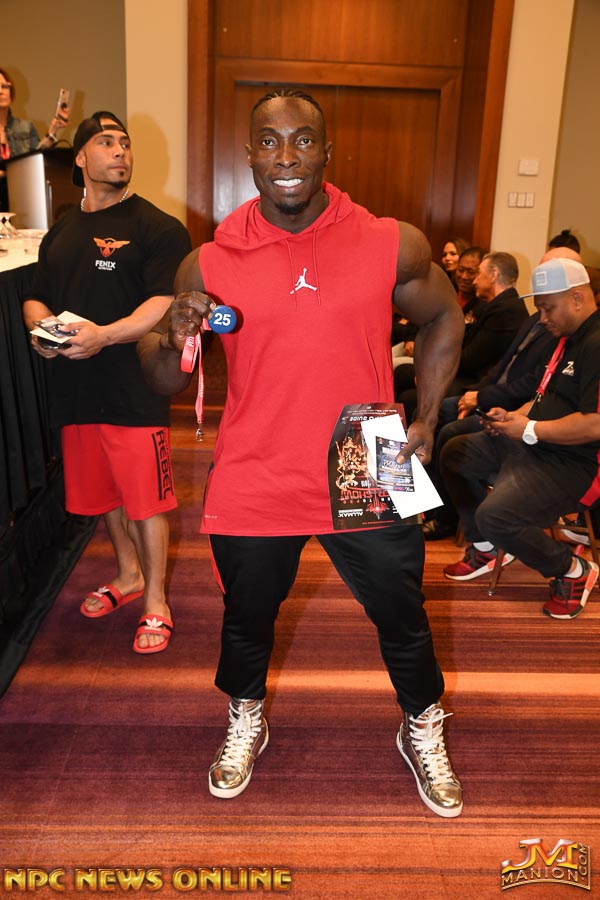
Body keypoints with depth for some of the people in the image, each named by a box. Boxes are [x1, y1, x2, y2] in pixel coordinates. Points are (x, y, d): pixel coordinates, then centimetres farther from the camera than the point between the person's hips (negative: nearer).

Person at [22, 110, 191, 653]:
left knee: (146, 498, 0)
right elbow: (37, 298, 21)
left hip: (134, 391, -6)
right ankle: (128, 576, 39)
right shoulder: (60, 233, 16)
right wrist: (41, 331, -1)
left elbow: (167, 303, -16)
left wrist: (104, 334, -26)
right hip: (75, 390, 7)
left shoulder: (157, 228, -4)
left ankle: (155, 602, 17)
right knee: (104, 491, 17)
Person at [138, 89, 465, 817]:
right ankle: (245, 725, 53)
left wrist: (426, 417, 1)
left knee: (403, 621, 18)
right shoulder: (210, 263, -5)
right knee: (246, 619, 20)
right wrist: (175, 341, -22)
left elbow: (443, 319, 11)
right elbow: (162, 380, 1)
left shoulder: (393, 244, -5)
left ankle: (423, 734, 49)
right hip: (251, 489, 0)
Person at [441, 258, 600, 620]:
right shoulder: (570, 338, 13)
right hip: (534, 445, 11)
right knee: (455, 453, 12)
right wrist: (514, 416, 3)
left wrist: (529, 429, -20)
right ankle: (486, 547, 21)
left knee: (495, 515, -30)